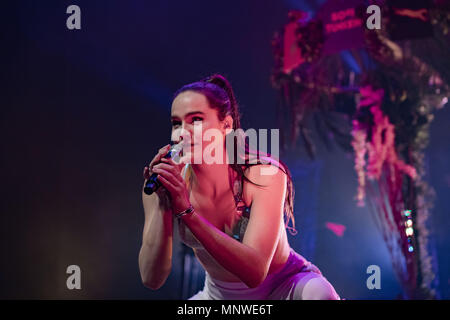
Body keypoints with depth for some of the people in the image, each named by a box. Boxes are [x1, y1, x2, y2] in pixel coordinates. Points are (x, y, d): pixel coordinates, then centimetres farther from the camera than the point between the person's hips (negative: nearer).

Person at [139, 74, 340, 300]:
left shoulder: (263, 173, -23)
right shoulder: (171, 180, -14)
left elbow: (254, 273, -33)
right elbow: (152, 279, -20)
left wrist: (186, 211, -40)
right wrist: (163, 205, -32)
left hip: (282, 287, -4)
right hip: (218, 293, 4)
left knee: (319, 293, -34)